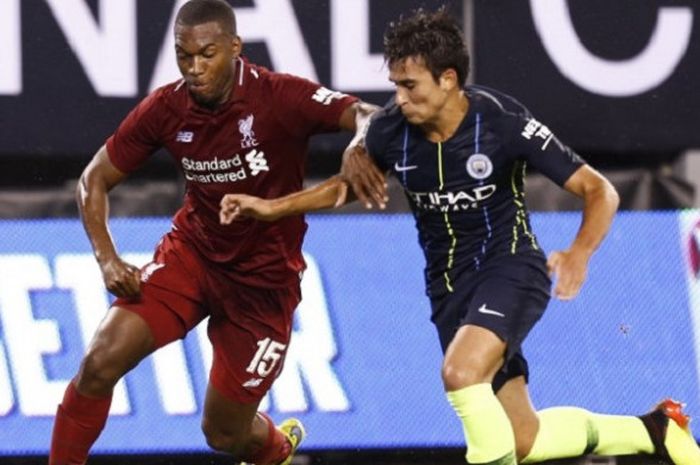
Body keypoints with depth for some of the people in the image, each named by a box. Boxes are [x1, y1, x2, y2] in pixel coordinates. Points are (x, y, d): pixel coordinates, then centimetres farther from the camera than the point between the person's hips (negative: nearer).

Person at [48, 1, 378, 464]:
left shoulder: (278, 97, -22)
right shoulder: (165, 109, -10)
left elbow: (364, 115, -33)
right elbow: (94, 180, 1)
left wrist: (358, 147, -58)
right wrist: (108, 259, -14)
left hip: (263, 280, -3)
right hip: (191, 252, 3)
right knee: (100, 362, -20)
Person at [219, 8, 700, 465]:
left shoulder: (503, 122, -21)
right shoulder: (390, 130, -9)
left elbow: (600, 191, -18)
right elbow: (348, 184, 15)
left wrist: (579, 254, -36)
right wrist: (271, 207, 5)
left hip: (510, 267, -5)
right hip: (449, 286, 5)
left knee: (461, 370, -35)